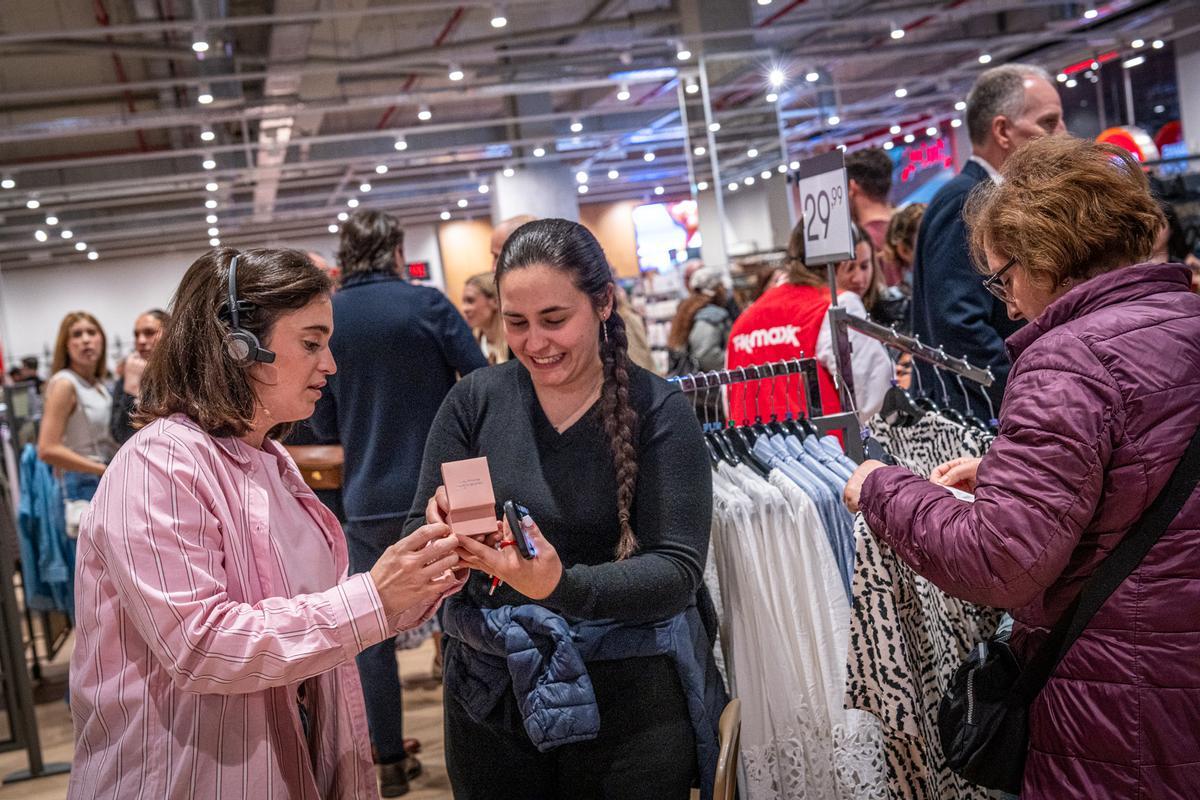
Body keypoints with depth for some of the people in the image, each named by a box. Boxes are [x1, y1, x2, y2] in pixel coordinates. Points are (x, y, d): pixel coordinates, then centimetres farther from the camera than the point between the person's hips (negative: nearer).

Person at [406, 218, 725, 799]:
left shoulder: (657, 410, -9)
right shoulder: (474, 401, -2)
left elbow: (679, 571, -15)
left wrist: (563, 588, -32)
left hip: (627, 701, -2)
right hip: (491, 693, 3)